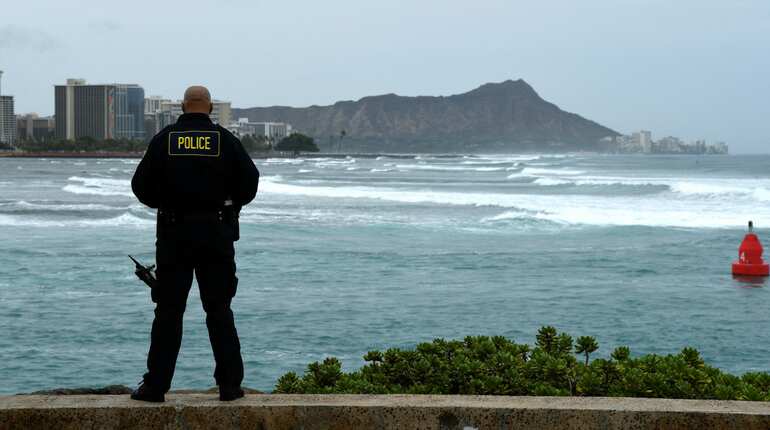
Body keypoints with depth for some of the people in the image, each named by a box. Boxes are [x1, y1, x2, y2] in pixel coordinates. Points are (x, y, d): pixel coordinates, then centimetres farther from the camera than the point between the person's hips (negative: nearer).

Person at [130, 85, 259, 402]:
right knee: (219, 310, 7)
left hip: (173, 233, 0)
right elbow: (250, 180, -3)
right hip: (216, 232, 0)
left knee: (168, 311, 4)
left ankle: (156, 385, 4)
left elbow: (141, 184, -1)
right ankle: (230, 384, 5)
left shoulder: (164, 139, 1)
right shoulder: (225, 140, 0)